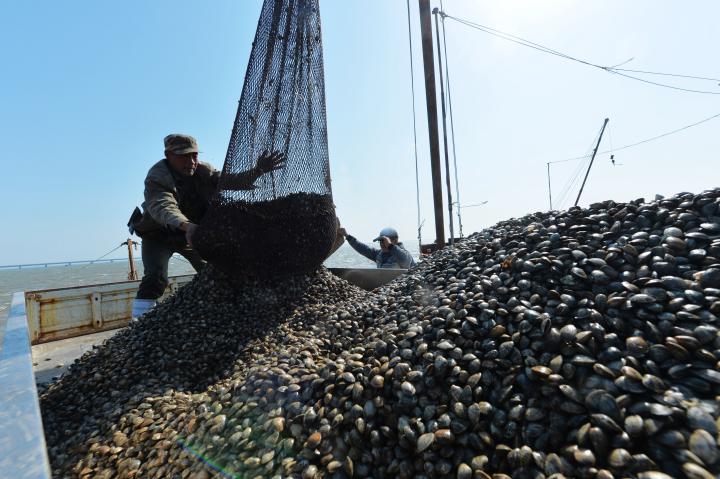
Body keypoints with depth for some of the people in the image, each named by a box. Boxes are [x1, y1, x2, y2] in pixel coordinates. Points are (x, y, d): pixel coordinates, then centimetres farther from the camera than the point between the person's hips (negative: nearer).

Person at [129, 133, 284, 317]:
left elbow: (229, 182, -26)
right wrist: (186, 226, -67)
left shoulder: (202, 171, -12)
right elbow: (163, 207, -46)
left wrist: (257, 171, -43)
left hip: (193, 233, 5)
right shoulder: (156, 178, -27)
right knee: (155, 279, -22)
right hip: (159, 235, -4)